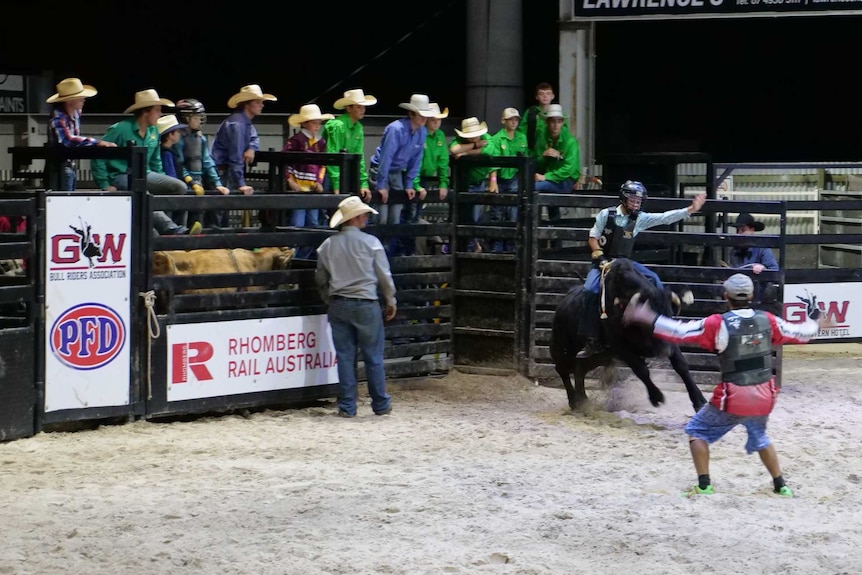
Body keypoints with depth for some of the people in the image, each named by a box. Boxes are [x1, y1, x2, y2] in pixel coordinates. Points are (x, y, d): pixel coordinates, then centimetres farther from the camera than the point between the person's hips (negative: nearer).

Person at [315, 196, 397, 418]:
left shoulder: (328, 245, 2)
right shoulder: (370, 242, -8)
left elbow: (321, 278, 11)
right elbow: (384, 275, -3)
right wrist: (391, 301, 10)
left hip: (338, 306, 3)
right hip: (366, 305, -3)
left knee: (345, 356, 7)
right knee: (373, 357, 7)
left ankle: (347, 406, 8)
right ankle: (380, 404, 15)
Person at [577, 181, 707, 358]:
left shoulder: (640, 218, -2)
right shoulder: (606, 214, -8)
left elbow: (664, 218, -11)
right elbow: (593, 238, -3)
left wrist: (690, 209, -21)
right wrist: (600, 258, -17)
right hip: (603, 261, -4)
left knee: (654, 279, -9)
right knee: (591, 290, -27)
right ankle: (592, 340, -23)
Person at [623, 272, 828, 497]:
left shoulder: (719, 324, -14)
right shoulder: (767, 320, 0)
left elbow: (680, 332, -15)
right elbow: (797, 333, 14)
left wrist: (646, 318, -9)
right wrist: (816, 325, 35)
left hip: (733, 396, -5)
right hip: (764, 395, 5)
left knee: (697, 430, 12)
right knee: (759, 437, 30)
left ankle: (704, 486, 5)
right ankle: (780, 486, 30)